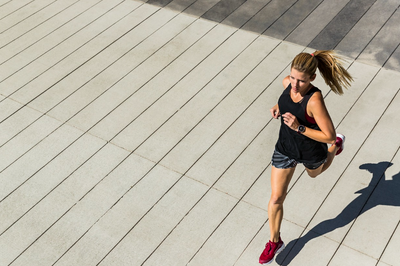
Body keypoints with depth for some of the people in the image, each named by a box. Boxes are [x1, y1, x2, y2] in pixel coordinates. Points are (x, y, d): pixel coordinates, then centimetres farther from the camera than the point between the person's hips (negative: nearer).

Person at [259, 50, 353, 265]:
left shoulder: (315, 100, -37)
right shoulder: (288, 82, -18)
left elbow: (328, 135, -30)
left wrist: (299, 128, -37)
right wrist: (278, 107, -13)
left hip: (311, 152, -4)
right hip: (285, 148, 4)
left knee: (314, 173, 35)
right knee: (276, 198, 6)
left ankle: (337, 145, 64)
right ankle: (275, 241, 28)